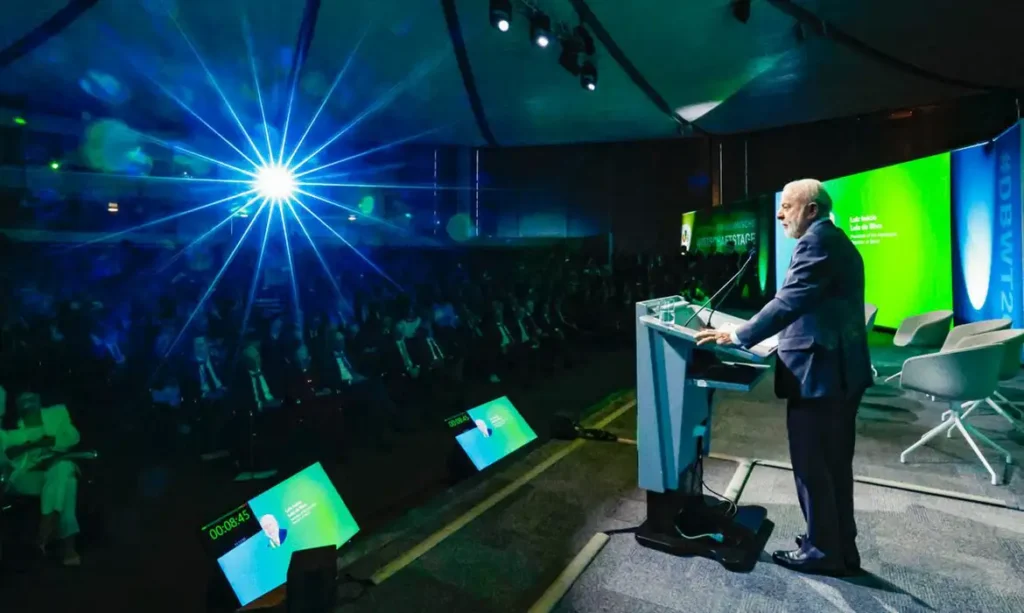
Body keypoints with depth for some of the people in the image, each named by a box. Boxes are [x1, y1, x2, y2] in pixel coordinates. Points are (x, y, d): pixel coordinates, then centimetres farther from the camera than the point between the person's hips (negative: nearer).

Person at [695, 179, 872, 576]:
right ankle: (841, 547, 31)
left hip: (818, 371, -11)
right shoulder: (836, 241, 18)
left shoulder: (816, 240, -15)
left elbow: (790, 302, -24)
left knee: (811, 465, 2)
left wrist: (739, 336, -21)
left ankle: (822, 551, 17)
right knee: (834, 464, 18)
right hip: (841, 369, 11)